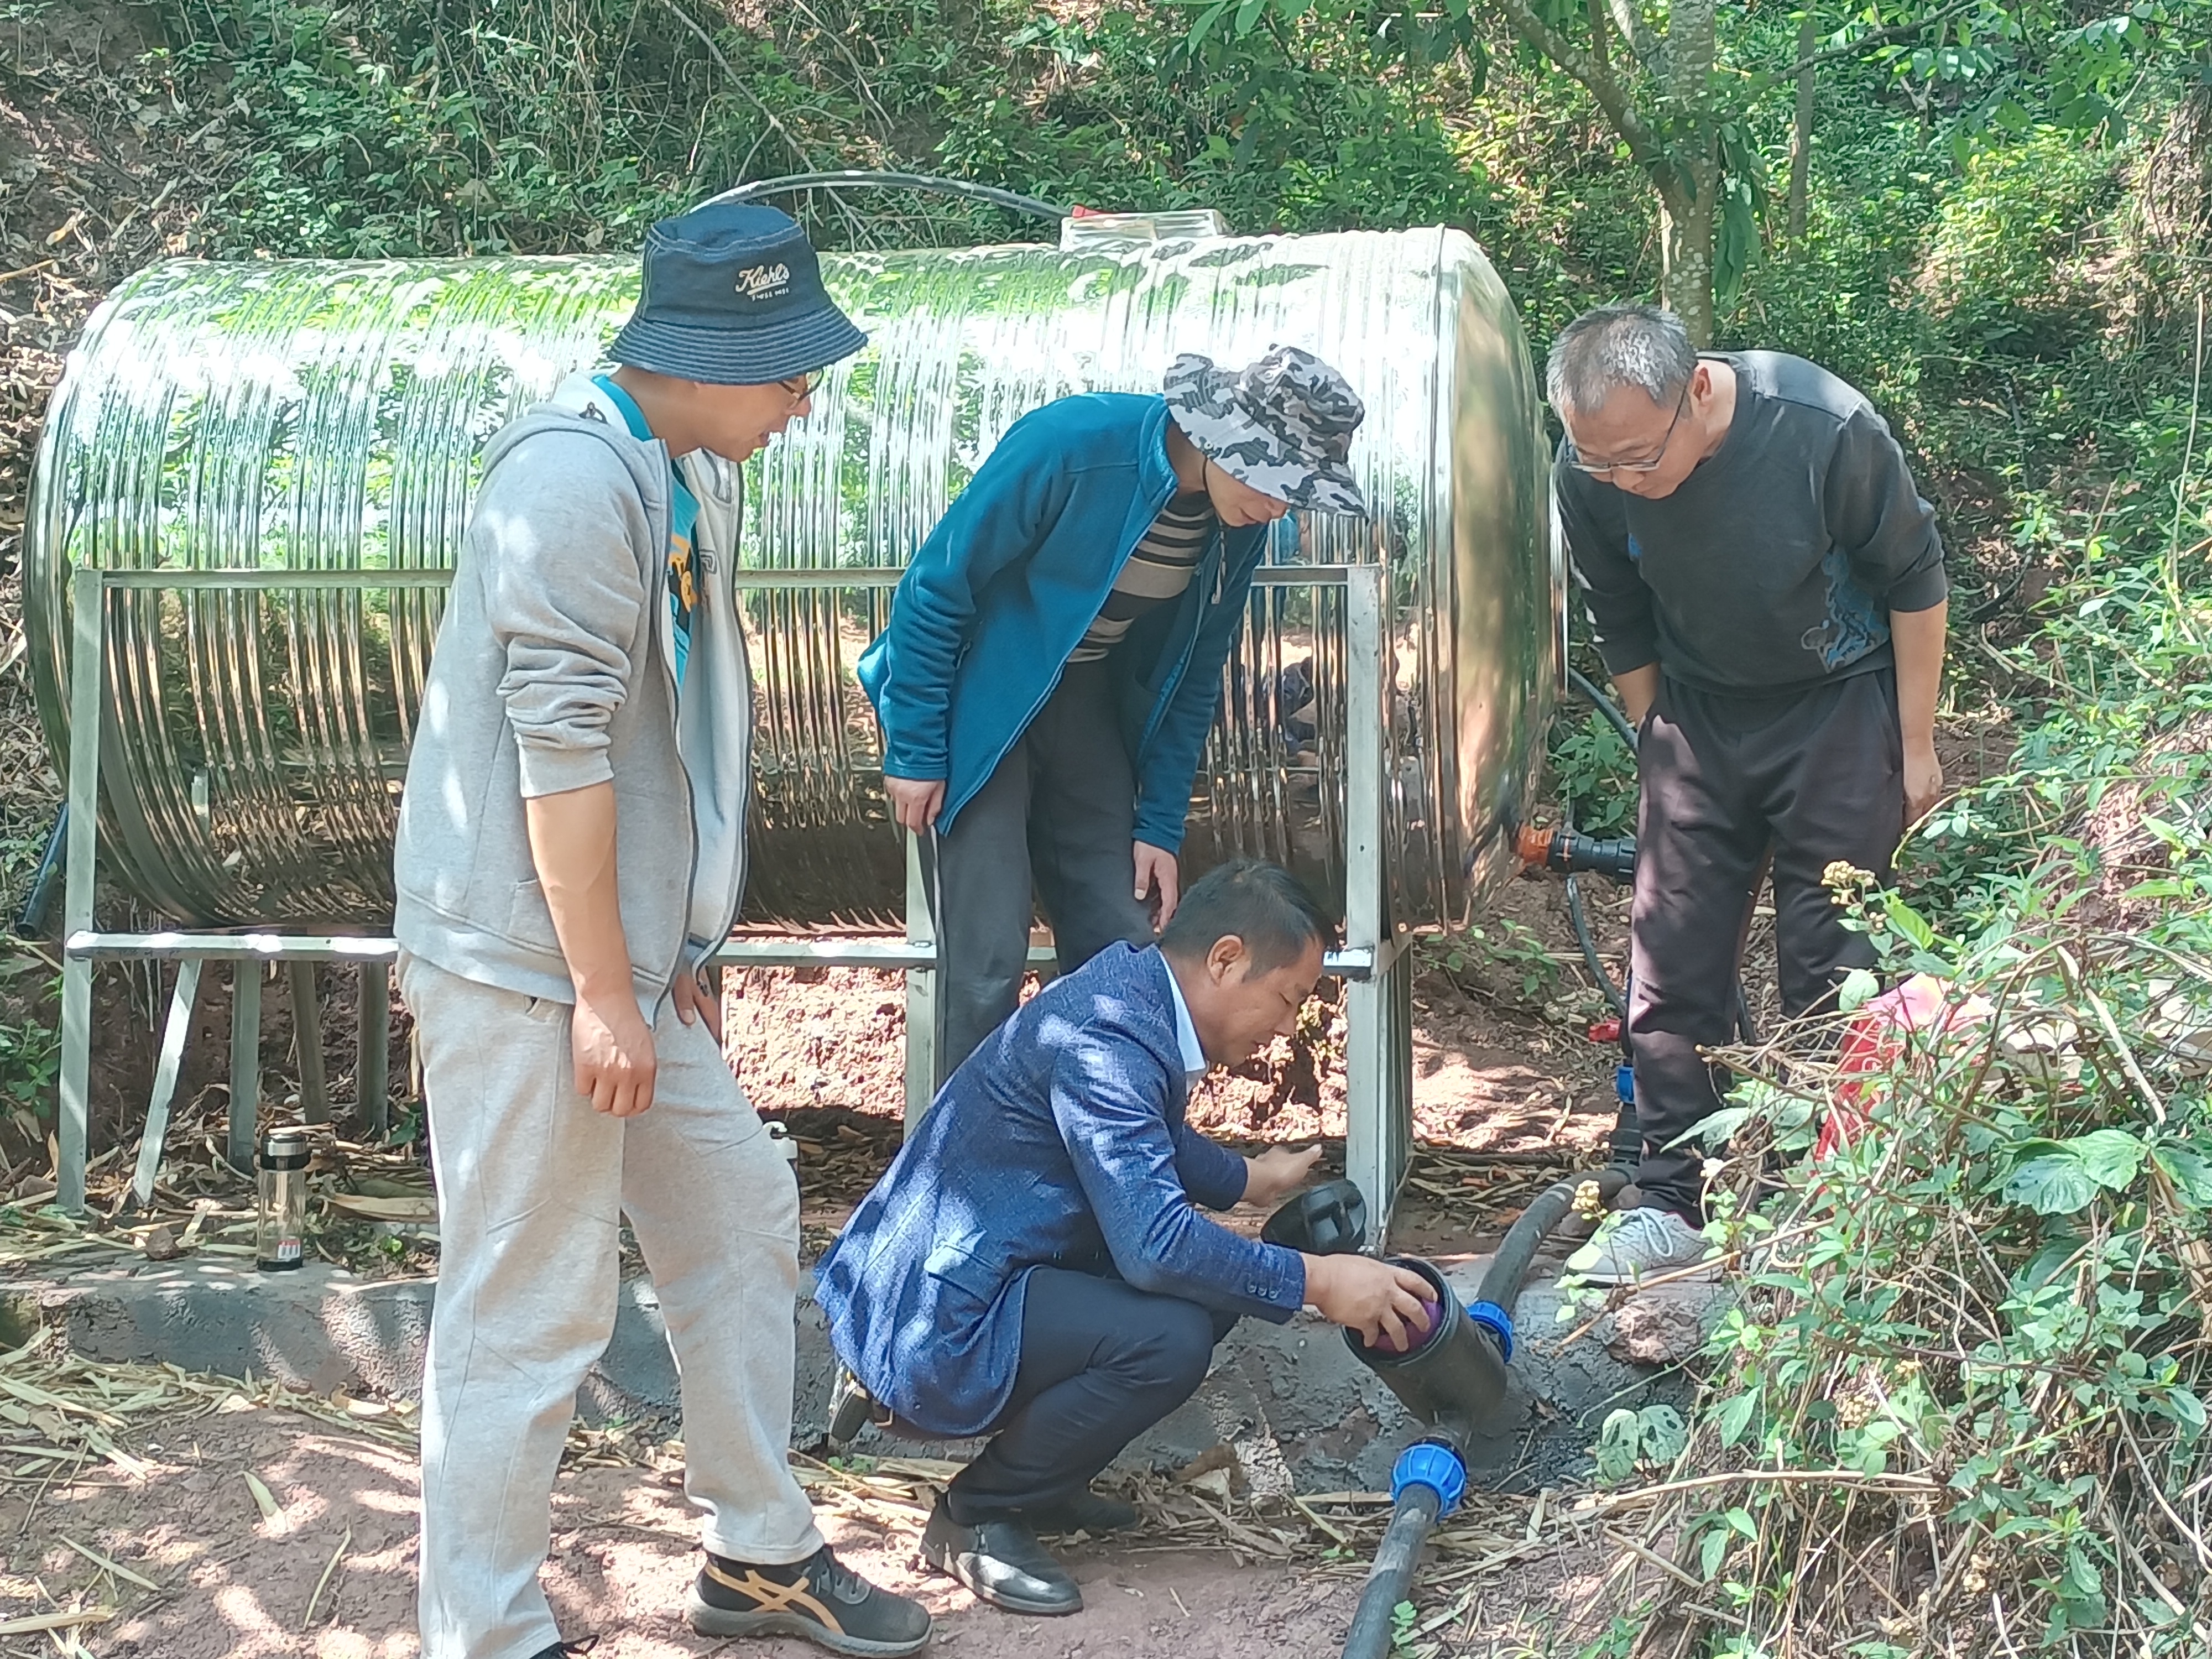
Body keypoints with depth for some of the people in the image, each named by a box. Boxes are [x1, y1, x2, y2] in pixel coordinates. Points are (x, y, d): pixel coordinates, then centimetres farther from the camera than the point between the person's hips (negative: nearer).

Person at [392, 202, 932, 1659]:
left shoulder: (694, 474, 13)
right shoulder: (577, 476, -18)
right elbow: (559, 748, -22)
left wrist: (675, 954, 17)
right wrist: (602, 993, -20)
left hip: (626, 958, 10)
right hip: (527, 966, -10)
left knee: (739, 1217, 17)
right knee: (531, 1308, -4)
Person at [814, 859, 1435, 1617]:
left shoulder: (1134, 987, 6)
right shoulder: (1103, 1041, -25)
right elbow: (1155, 1243, -30)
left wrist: (1249, 1177, 26)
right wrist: (1316, 1282, -23)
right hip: (937, 1324, -11)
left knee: (1211, 1278, 7)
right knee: (1169, 1339, -26)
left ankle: (1038, 1478, 15)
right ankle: (977, 1515, -6)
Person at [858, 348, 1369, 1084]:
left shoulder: (1237, 525, -7)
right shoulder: (1069, 445, -27)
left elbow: (1193, 676, 6)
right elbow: (936, 587, -18)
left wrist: (1159, 826, 4)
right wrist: (913, 752, -14)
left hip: (1088, 710, 6)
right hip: (978, 709, -6)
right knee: (987, 961, -11)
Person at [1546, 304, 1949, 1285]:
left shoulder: (1826, 430, -29)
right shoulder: (1589, 475, -19)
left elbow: (1915, 580, -12)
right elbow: (1623, 629, 1)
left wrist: (1916, 748, -8)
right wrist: (1658, 752, 8)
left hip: (1838, 705, -3)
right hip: (1699, 713, 3)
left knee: (1829, 964, -1)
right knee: (1671, 956, -1)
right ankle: (1672, 1201, 8)